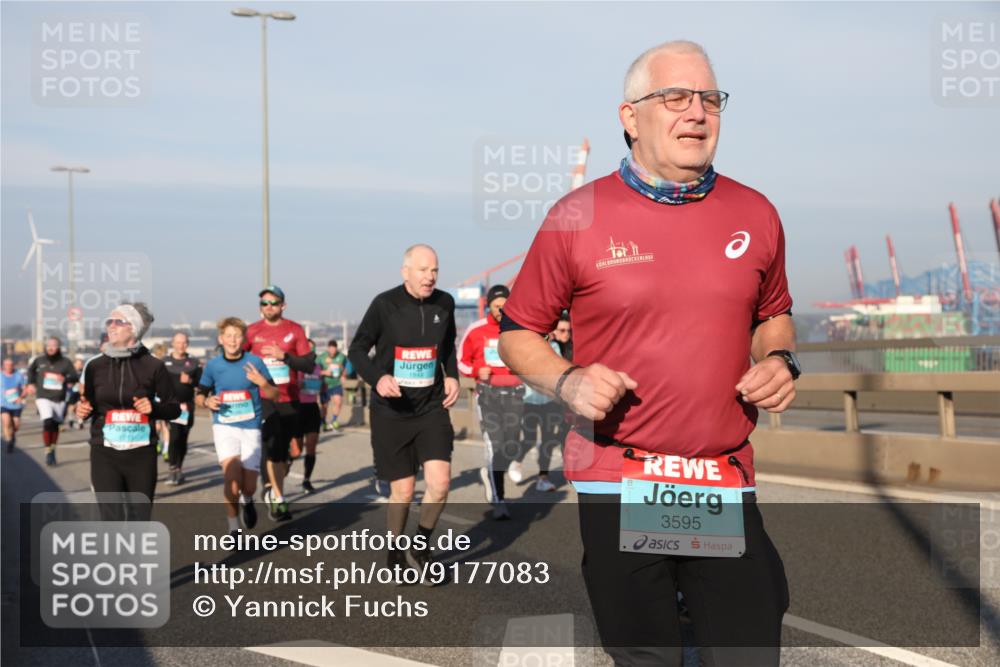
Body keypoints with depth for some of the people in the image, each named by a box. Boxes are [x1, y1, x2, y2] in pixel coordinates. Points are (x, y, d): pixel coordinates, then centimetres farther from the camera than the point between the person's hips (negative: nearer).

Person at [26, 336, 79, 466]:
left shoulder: (65, 362, -4)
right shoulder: (39, 360, 3)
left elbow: (75, 377, -4)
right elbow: (31, 370, 24)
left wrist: (66, 379, -23)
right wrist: (31, 383, 17)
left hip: (59, 399, 1)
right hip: (43, 398, -1)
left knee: (55, 425, 9)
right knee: (47, 423, -19)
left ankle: (52, 450, 30)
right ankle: (48, 452, -8)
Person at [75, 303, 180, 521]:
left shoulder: (153, 366, -2)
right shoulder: (95, 366, 4)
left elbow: (174, 409, 3)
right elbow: (90, 406, 15)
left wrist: (154, 408, -16)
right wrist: (82, 409, -7)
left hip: (141, 453, -1)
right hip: (104, 454, 1)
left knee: (139, 521, 9)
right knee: (112, 521, -6)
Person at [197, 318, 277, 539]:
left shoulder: (255, 362, -4)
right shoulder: (213, 365, 0)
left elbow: (274, 395, 1)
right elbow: (199, 395, 11)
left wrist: (263, 383, -19)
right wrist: (207, 401, -12)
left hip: (251, 428, 0)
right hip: (224, 426, 0)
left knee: (249, 486, 0)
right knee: (232, 475, -20)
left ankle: (246, 500, 38)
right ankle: (233, 527, -1)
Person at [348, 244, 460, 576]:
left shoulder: (444, 303, 2)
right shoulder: (385, 305, -11)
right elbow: (357, 349, -4)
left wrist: (452, 376, 3)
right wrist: (377, 377, -22)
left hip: (431, 408, 3)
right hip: (391, 412, -3)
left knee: (440, 481, -12)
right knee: (403, 491, 2)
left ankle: (420, 548, 13)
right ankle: (395, 555, 27)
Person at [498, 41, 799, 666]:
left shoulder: (755, 214, 6)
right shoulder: (576, 217, -3)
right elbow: (519, 334, 5)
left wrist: (780, 360, 1)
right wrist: (567, 381, -13)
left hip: (728, 484, 2)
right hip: (617, 485, -2)